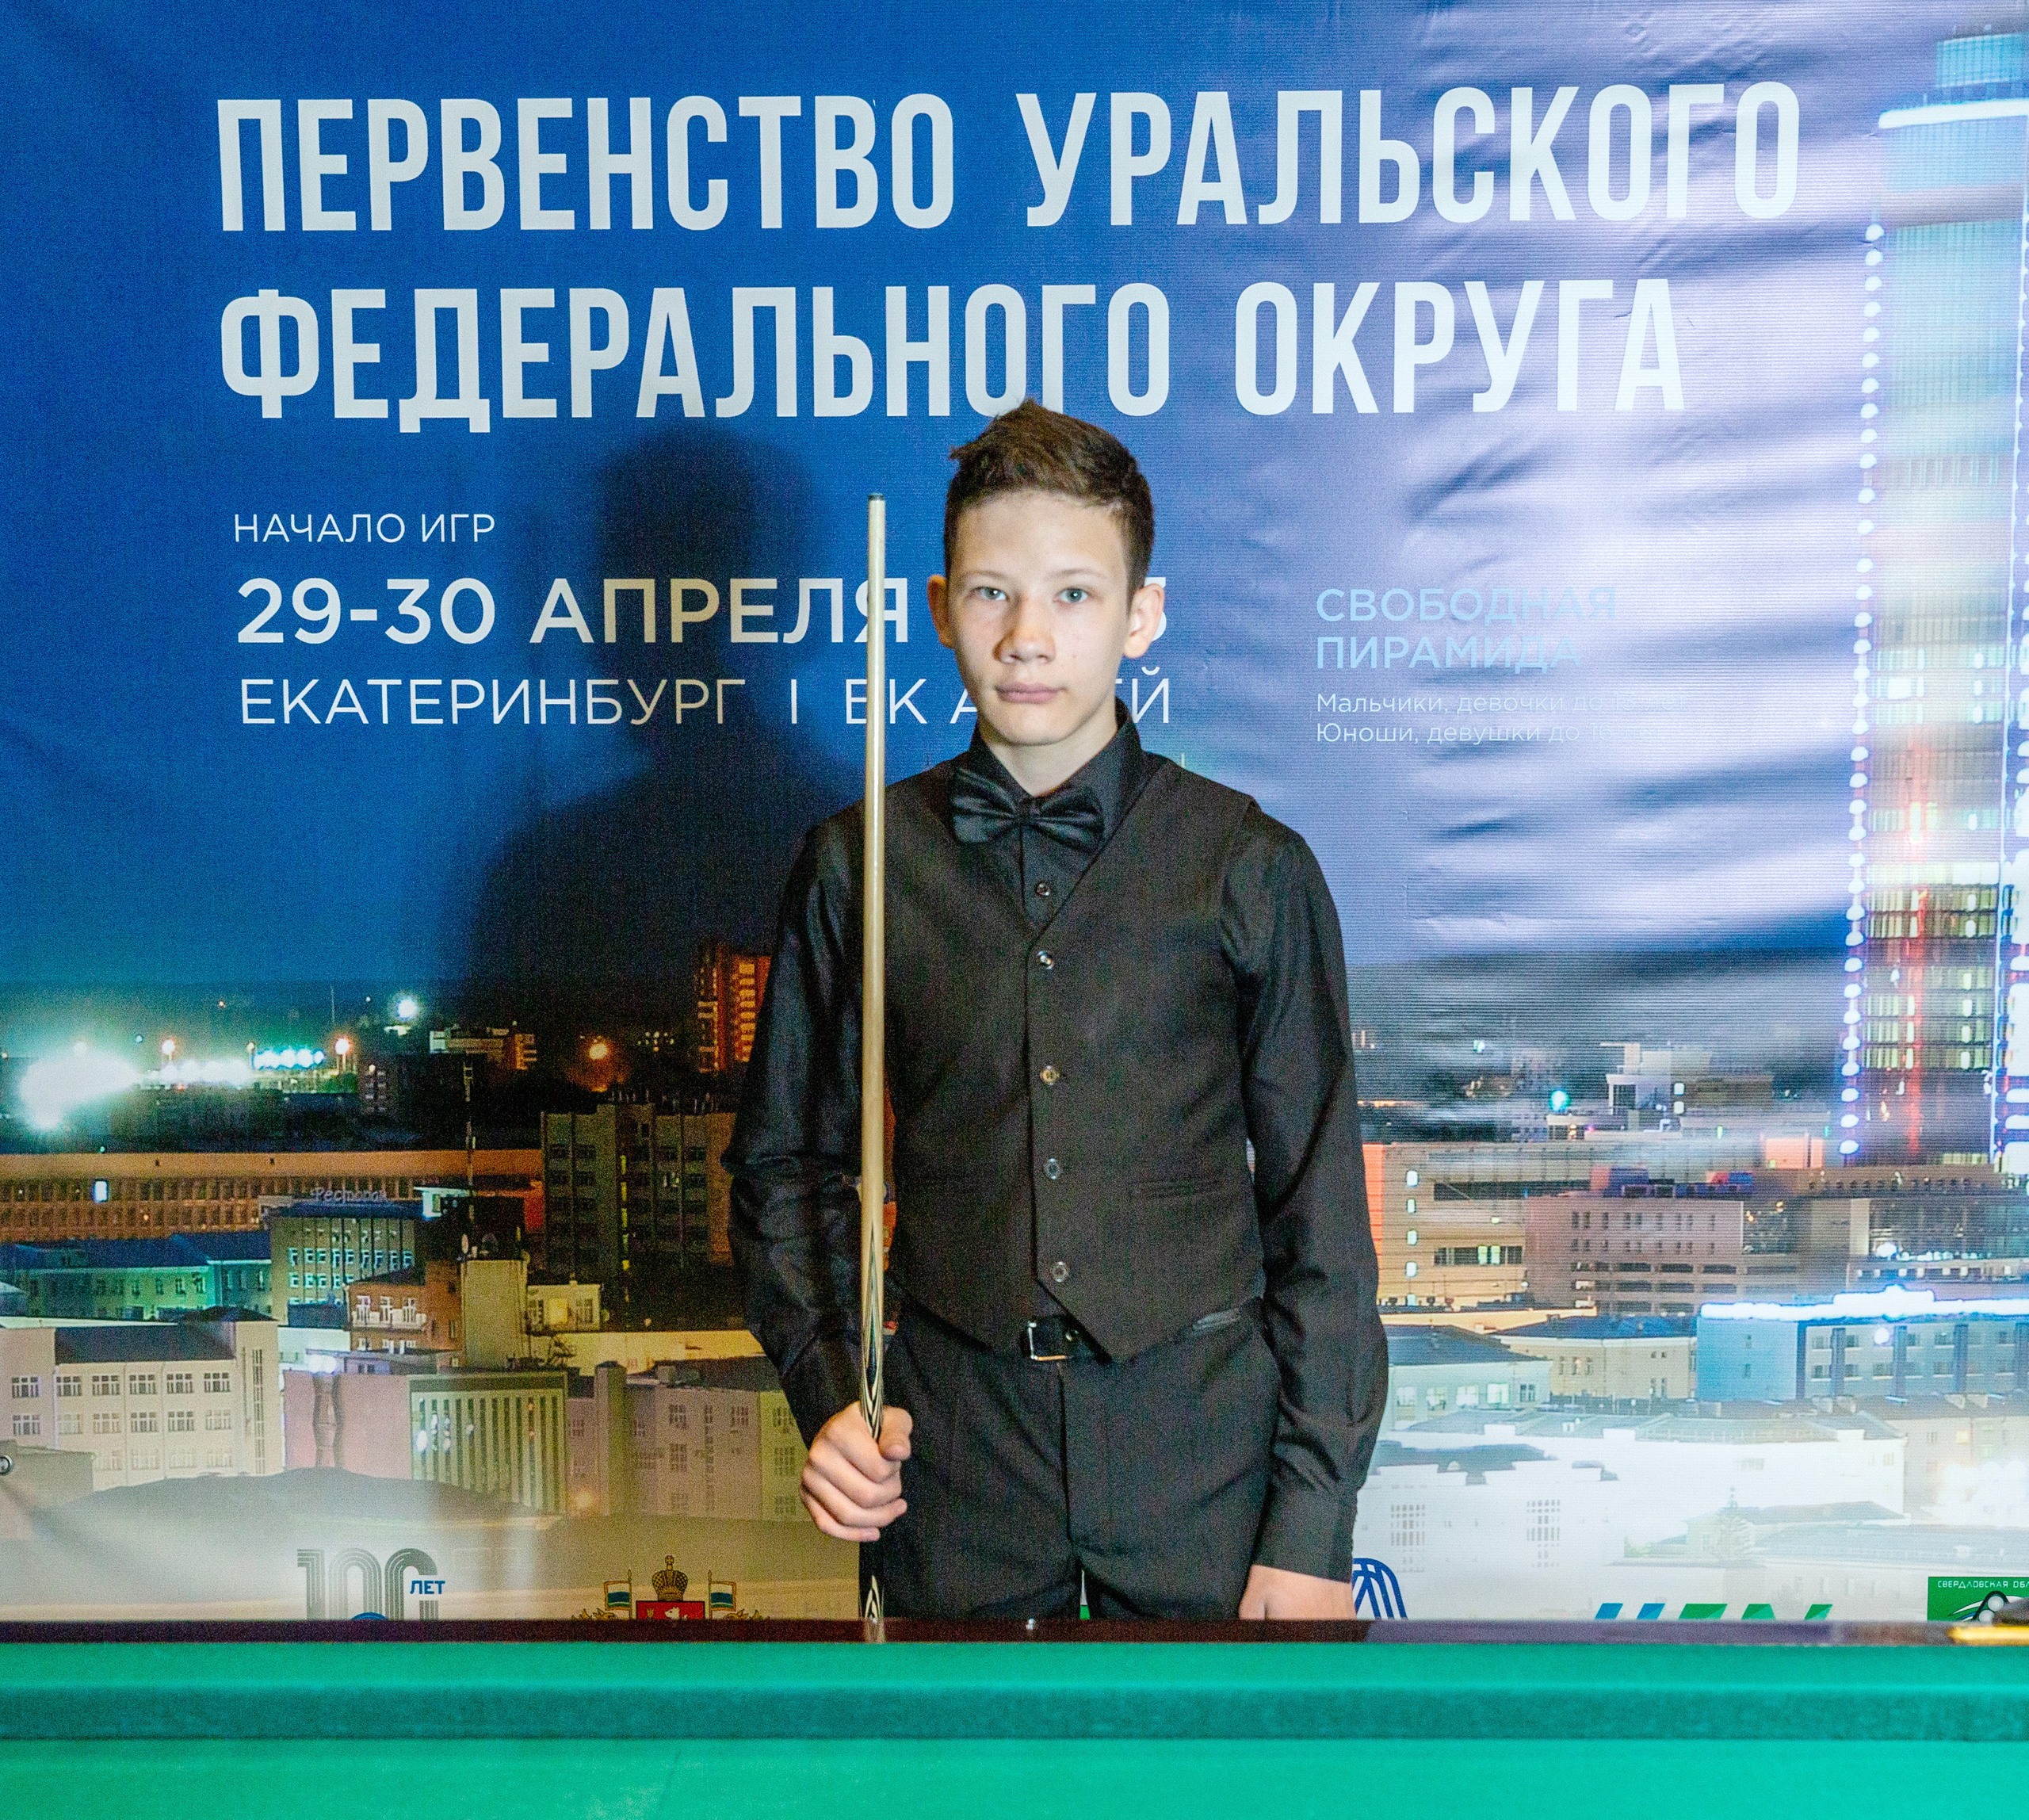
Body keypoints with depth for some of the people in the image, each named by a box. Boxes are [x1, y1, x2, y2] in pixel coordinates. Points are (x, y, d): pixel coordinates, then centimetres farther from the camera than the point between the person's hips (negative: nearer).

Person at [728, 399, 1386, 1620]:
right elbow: (791, 1160, 11)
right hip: (954, 1442, 1)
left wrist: (1314, 1522, -4)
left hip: (1203, 1437, -1)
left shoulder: (1251, 867, -2)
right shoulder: (859, 864, 2)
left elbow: (1320, 1210, -1)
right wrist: (829, 1391, -2)